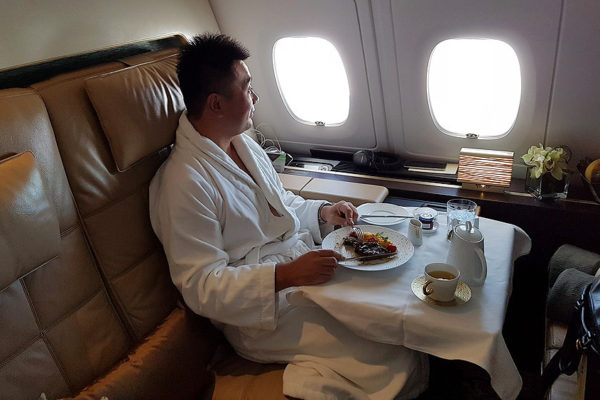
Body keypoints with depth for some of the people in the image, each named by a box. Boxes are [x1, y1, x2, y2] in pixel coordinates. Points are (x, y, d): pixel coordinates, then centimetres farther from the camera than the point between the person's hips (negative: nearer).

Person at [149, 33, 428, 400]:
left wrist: (322, 212, 3)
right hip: (262, 309, -8)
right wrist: (286, 275, -27)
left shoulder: (243, 143, 9)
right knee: (401, 368, -17)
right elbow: (200, 286, -20)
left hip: (305, 264, 9)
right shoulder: (184, 182, -19)